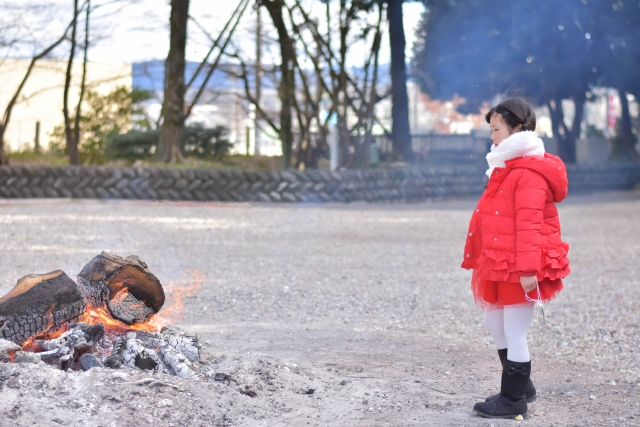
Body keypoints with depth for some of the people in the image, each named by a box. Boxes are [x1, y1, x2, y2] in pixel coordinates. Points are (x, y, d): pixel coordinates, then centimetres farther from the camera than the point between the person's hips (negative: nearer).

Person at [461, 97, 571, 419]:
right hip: (499, 265, 10)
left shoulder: (529, 172, -17)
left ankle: (513, 400, 12)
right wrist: (483, 260, 21)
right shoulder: (506, 169, 14)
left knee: (514, 333, -1)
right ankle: (521, 387, 31)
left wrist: (528, 268, -27)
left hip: (519, 269, -10)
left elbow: (529, 224, -24)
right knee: (495, 324, 18)